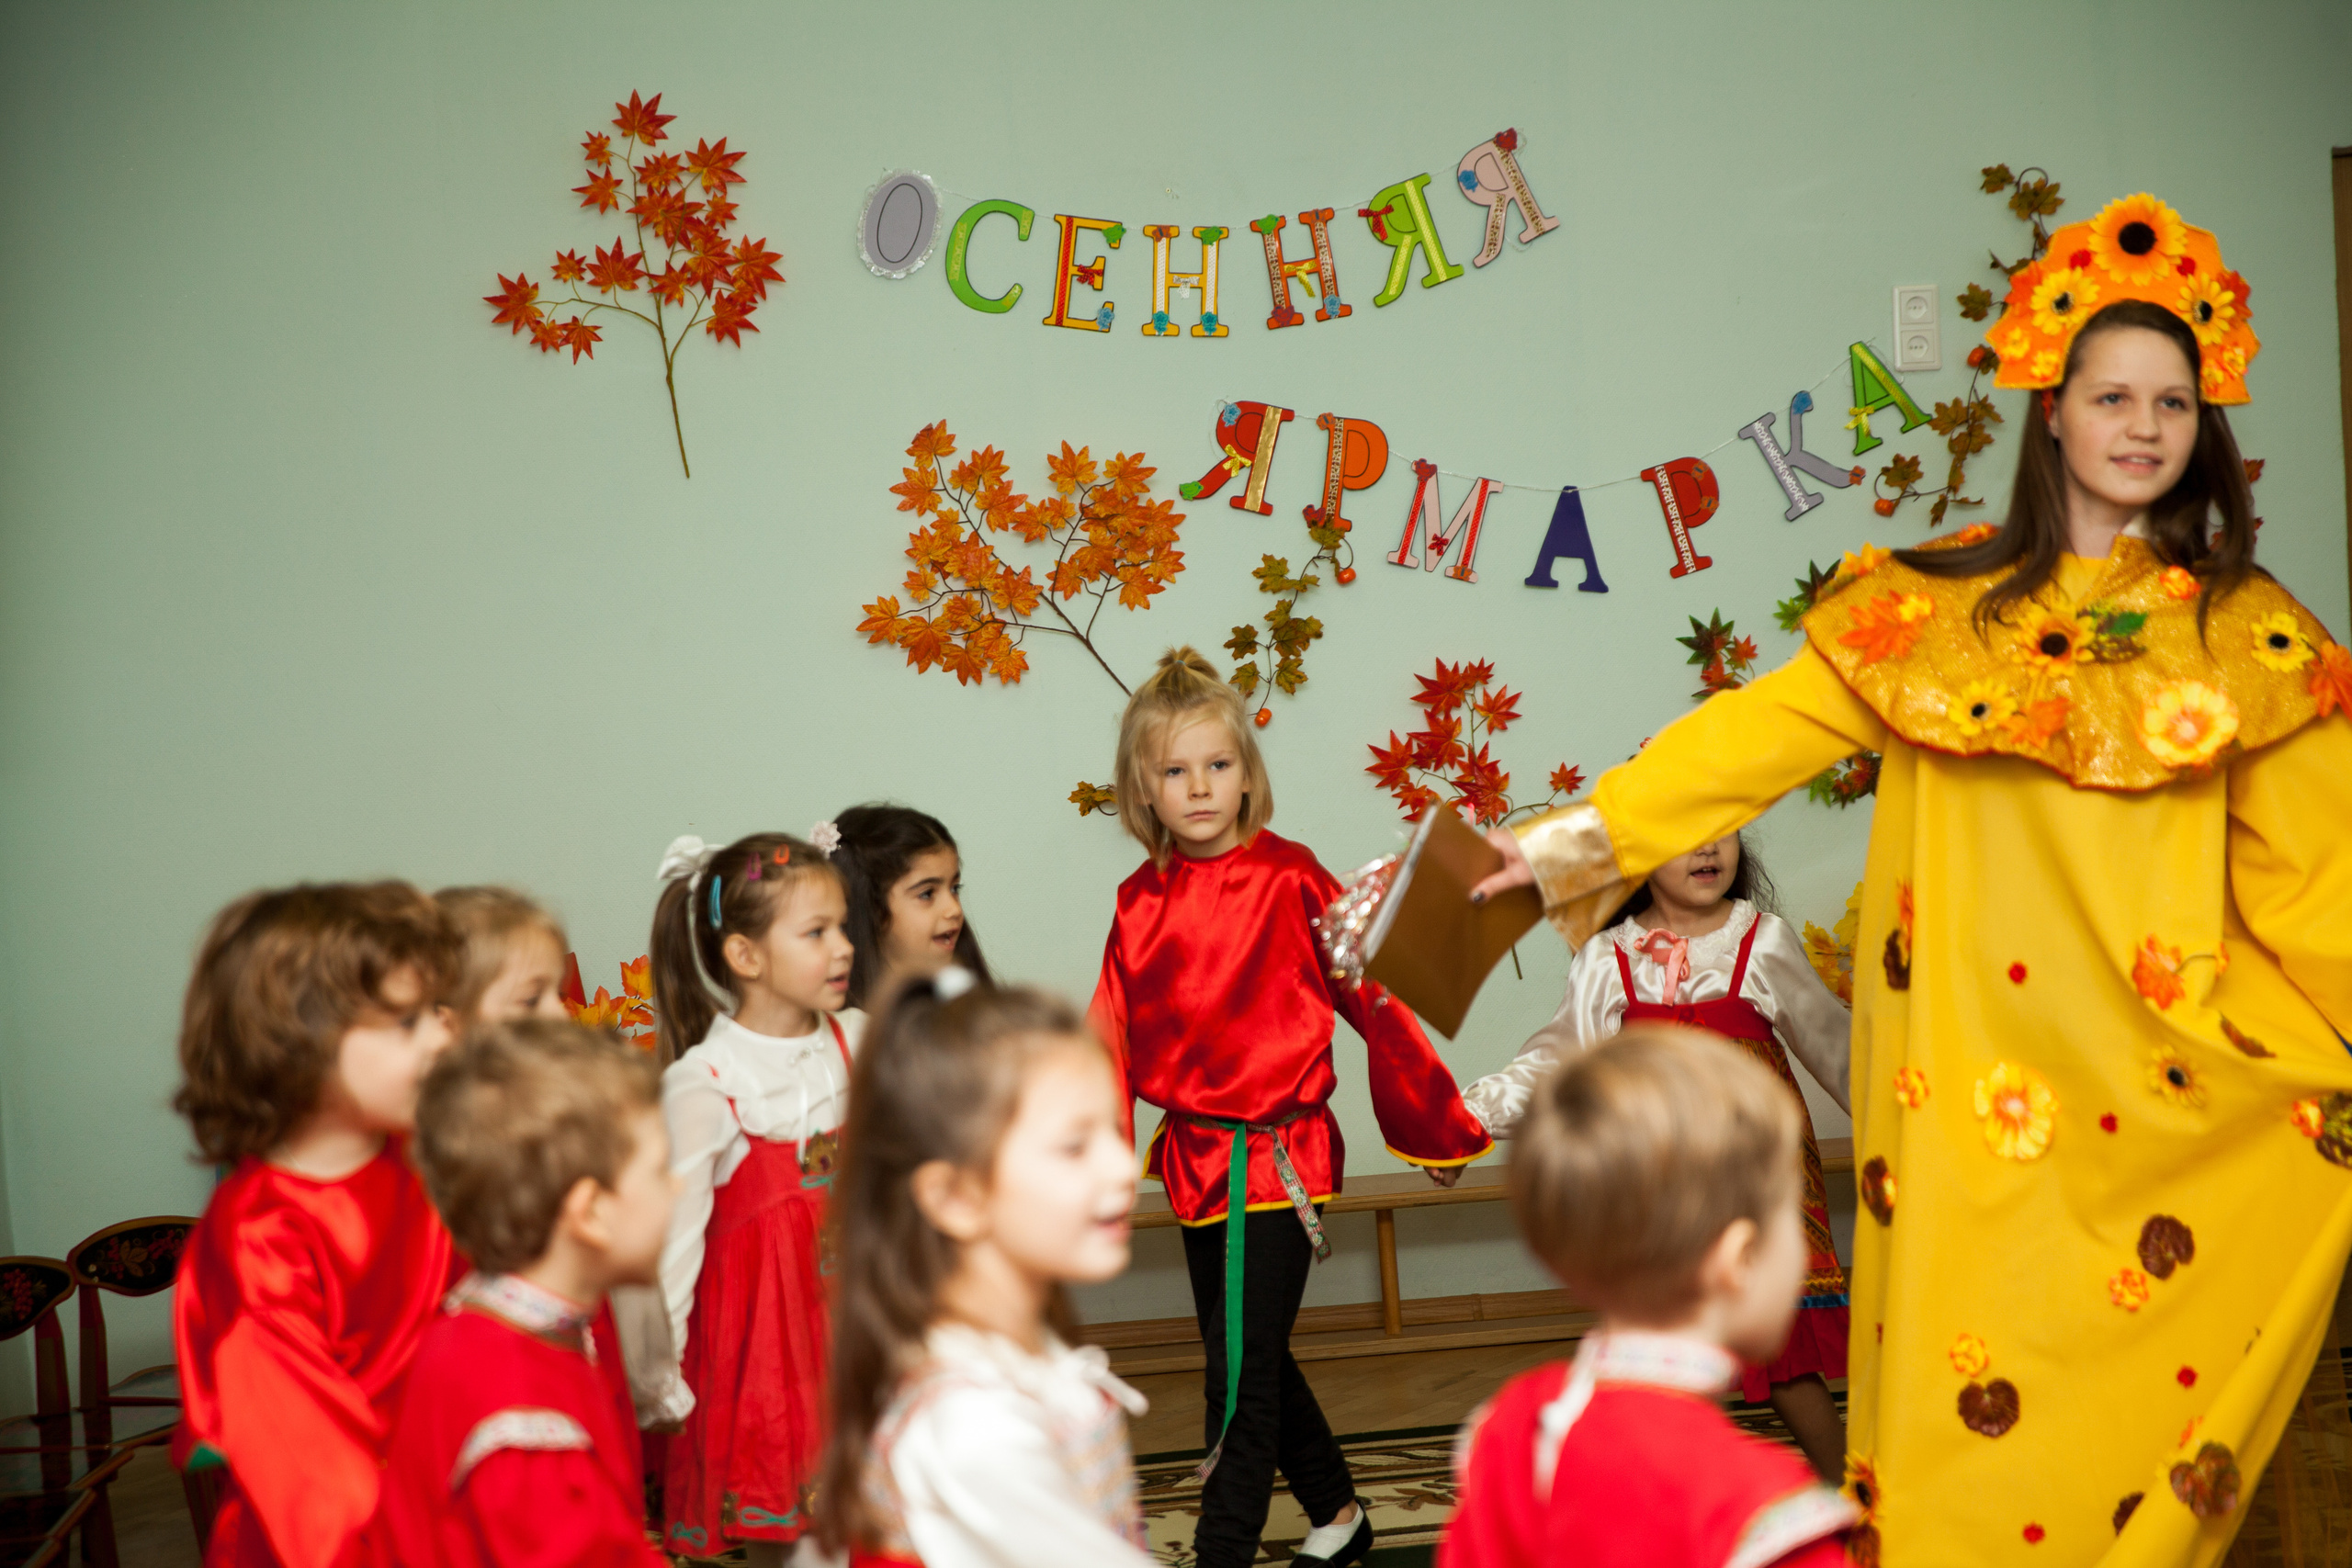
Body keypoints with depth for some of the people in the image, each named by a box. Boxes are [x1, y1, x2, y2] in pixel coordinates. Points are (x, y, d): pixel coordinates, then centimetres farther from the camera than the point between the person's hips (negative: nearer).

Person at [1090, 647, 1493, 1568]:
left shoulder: (1288, 877, -10)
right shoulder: (1141, 903, 3)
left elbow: (1371, 996, -4)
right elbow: (1112, 1044, 6)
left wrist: (1436, 1127, 2)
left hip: (1280, 1156, -5)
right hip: (1195, 1157, 6)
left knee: (1241, 1373, -6)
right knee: (1252, 1358, 18)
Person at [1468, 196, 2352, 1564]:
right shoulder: (1936, 611, 4)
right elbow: (1767, 728, -2)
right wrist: (1593, 826, -11)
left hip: (2167, 1100, 1)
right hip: (1976, 1092, 0)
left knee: (2135, 1396, 2)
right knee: (1966, 1410, 0)